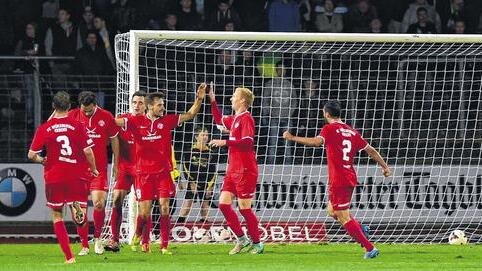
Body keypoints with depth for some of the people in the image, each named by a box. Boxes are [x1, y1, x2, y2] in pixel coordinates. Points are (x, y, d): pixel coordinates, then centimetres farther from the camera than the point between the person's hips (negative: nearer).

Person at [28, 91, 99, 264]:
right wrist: (93, 169, 11)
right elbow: (88, 152, -6)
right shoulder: (77, 126, -4)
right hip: (77, 176, 0)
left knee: (57, 217, 13)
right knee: (81, 220, 3)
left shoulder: (44, 128, -2)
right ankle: (77, 208, -33)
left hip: (54, 177, 0)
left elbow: (31, 155, -2)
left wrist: (42, 160, 19)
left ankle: (69, 256, 6)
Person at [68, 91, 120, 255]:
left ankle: (97, 238, 12)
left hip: (99, 168, -1)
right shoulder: (72, 116, 0)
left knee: (99, 204, -13)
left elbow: (114, 140, 9)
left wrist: (116, 164, 11)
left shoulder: (106, 117, -1)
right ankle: (84, 245, 9)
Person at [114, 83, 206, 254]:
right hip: (143, 173, -1)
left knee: (164, 208, -8)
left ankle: (164, 246, -4)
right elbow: (115, 122, -2)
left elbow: (189, 115, 7)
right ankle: (144, 242, 21)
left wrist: (199, 99, -4)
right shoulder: (137, 121, -1)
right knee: (144, 212, -1)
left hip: (163, 172, 1)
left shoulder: (167, 121, 5)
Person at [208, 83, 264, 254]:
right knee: (223, 203, 3)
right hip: (233, 170, 9)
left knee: (244, 208, -5)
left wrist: (226, 142, -20)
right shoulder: (234, 119, 14)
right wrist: (212, 100, 26)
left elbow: (247, 142, -23)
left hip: (245, 171, -9)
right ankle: (241, 239, 13)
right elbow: (219, 120, 34)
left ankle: (257, 244, 7)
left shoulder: (246, 119, -13)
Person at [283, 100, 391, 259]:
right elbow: (370, 150, 15)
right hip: (350, 179, 8)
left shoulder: (329, 129, -8)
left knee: (344, 218, -5)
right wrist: (385, 167, 25)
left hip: (338, 181, -8)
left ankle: (370, 249, -9)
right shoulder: (351, 132, 12)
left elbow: (317, 142, -28)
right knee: (332, 211, 25)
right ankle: (360, 228, 11)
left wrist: (292, 138, -24)